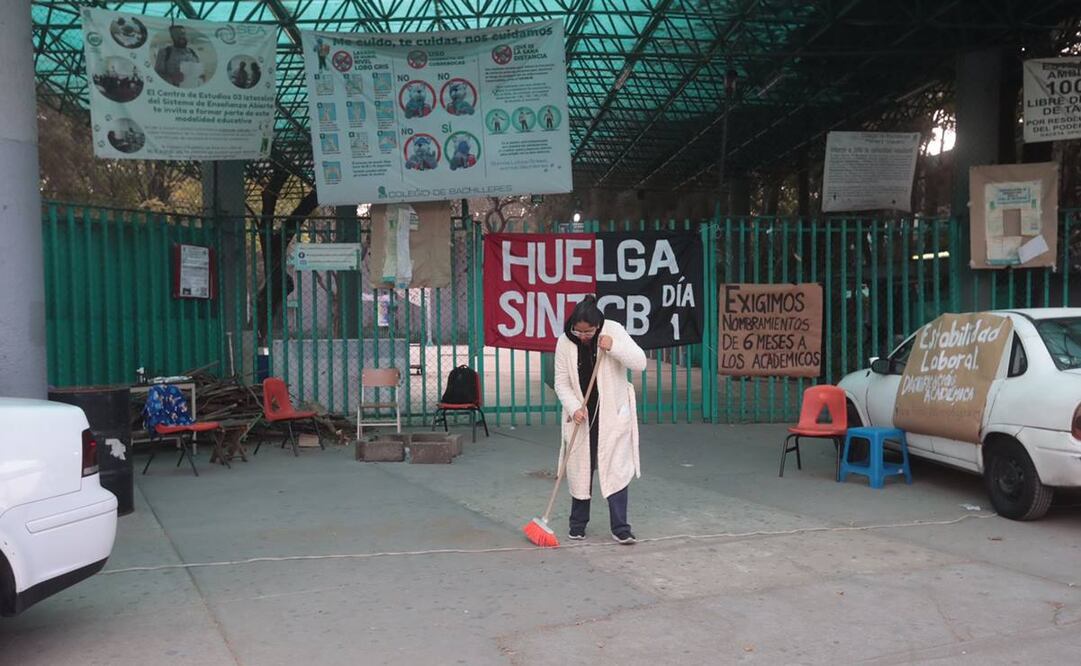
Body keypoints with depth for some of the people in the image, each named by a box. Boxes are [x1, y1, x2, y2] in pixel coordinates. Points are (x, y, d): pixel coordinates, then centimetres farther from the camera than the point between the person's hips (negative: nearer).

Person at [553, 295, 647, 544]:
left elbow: (640, 363, -17)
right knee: (579, 468, 9)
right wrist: (574, 408, -19)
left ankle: (620, 528, 1)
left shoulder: (613, 331, -11)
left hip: (613, 413, -2)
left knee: (616, 468, -5)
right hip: (580, 415, 2)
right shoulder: (565, 342, -7)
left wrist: (613, 346, -30)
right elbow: (562, 383, -4)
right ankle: (577, 524, 24)